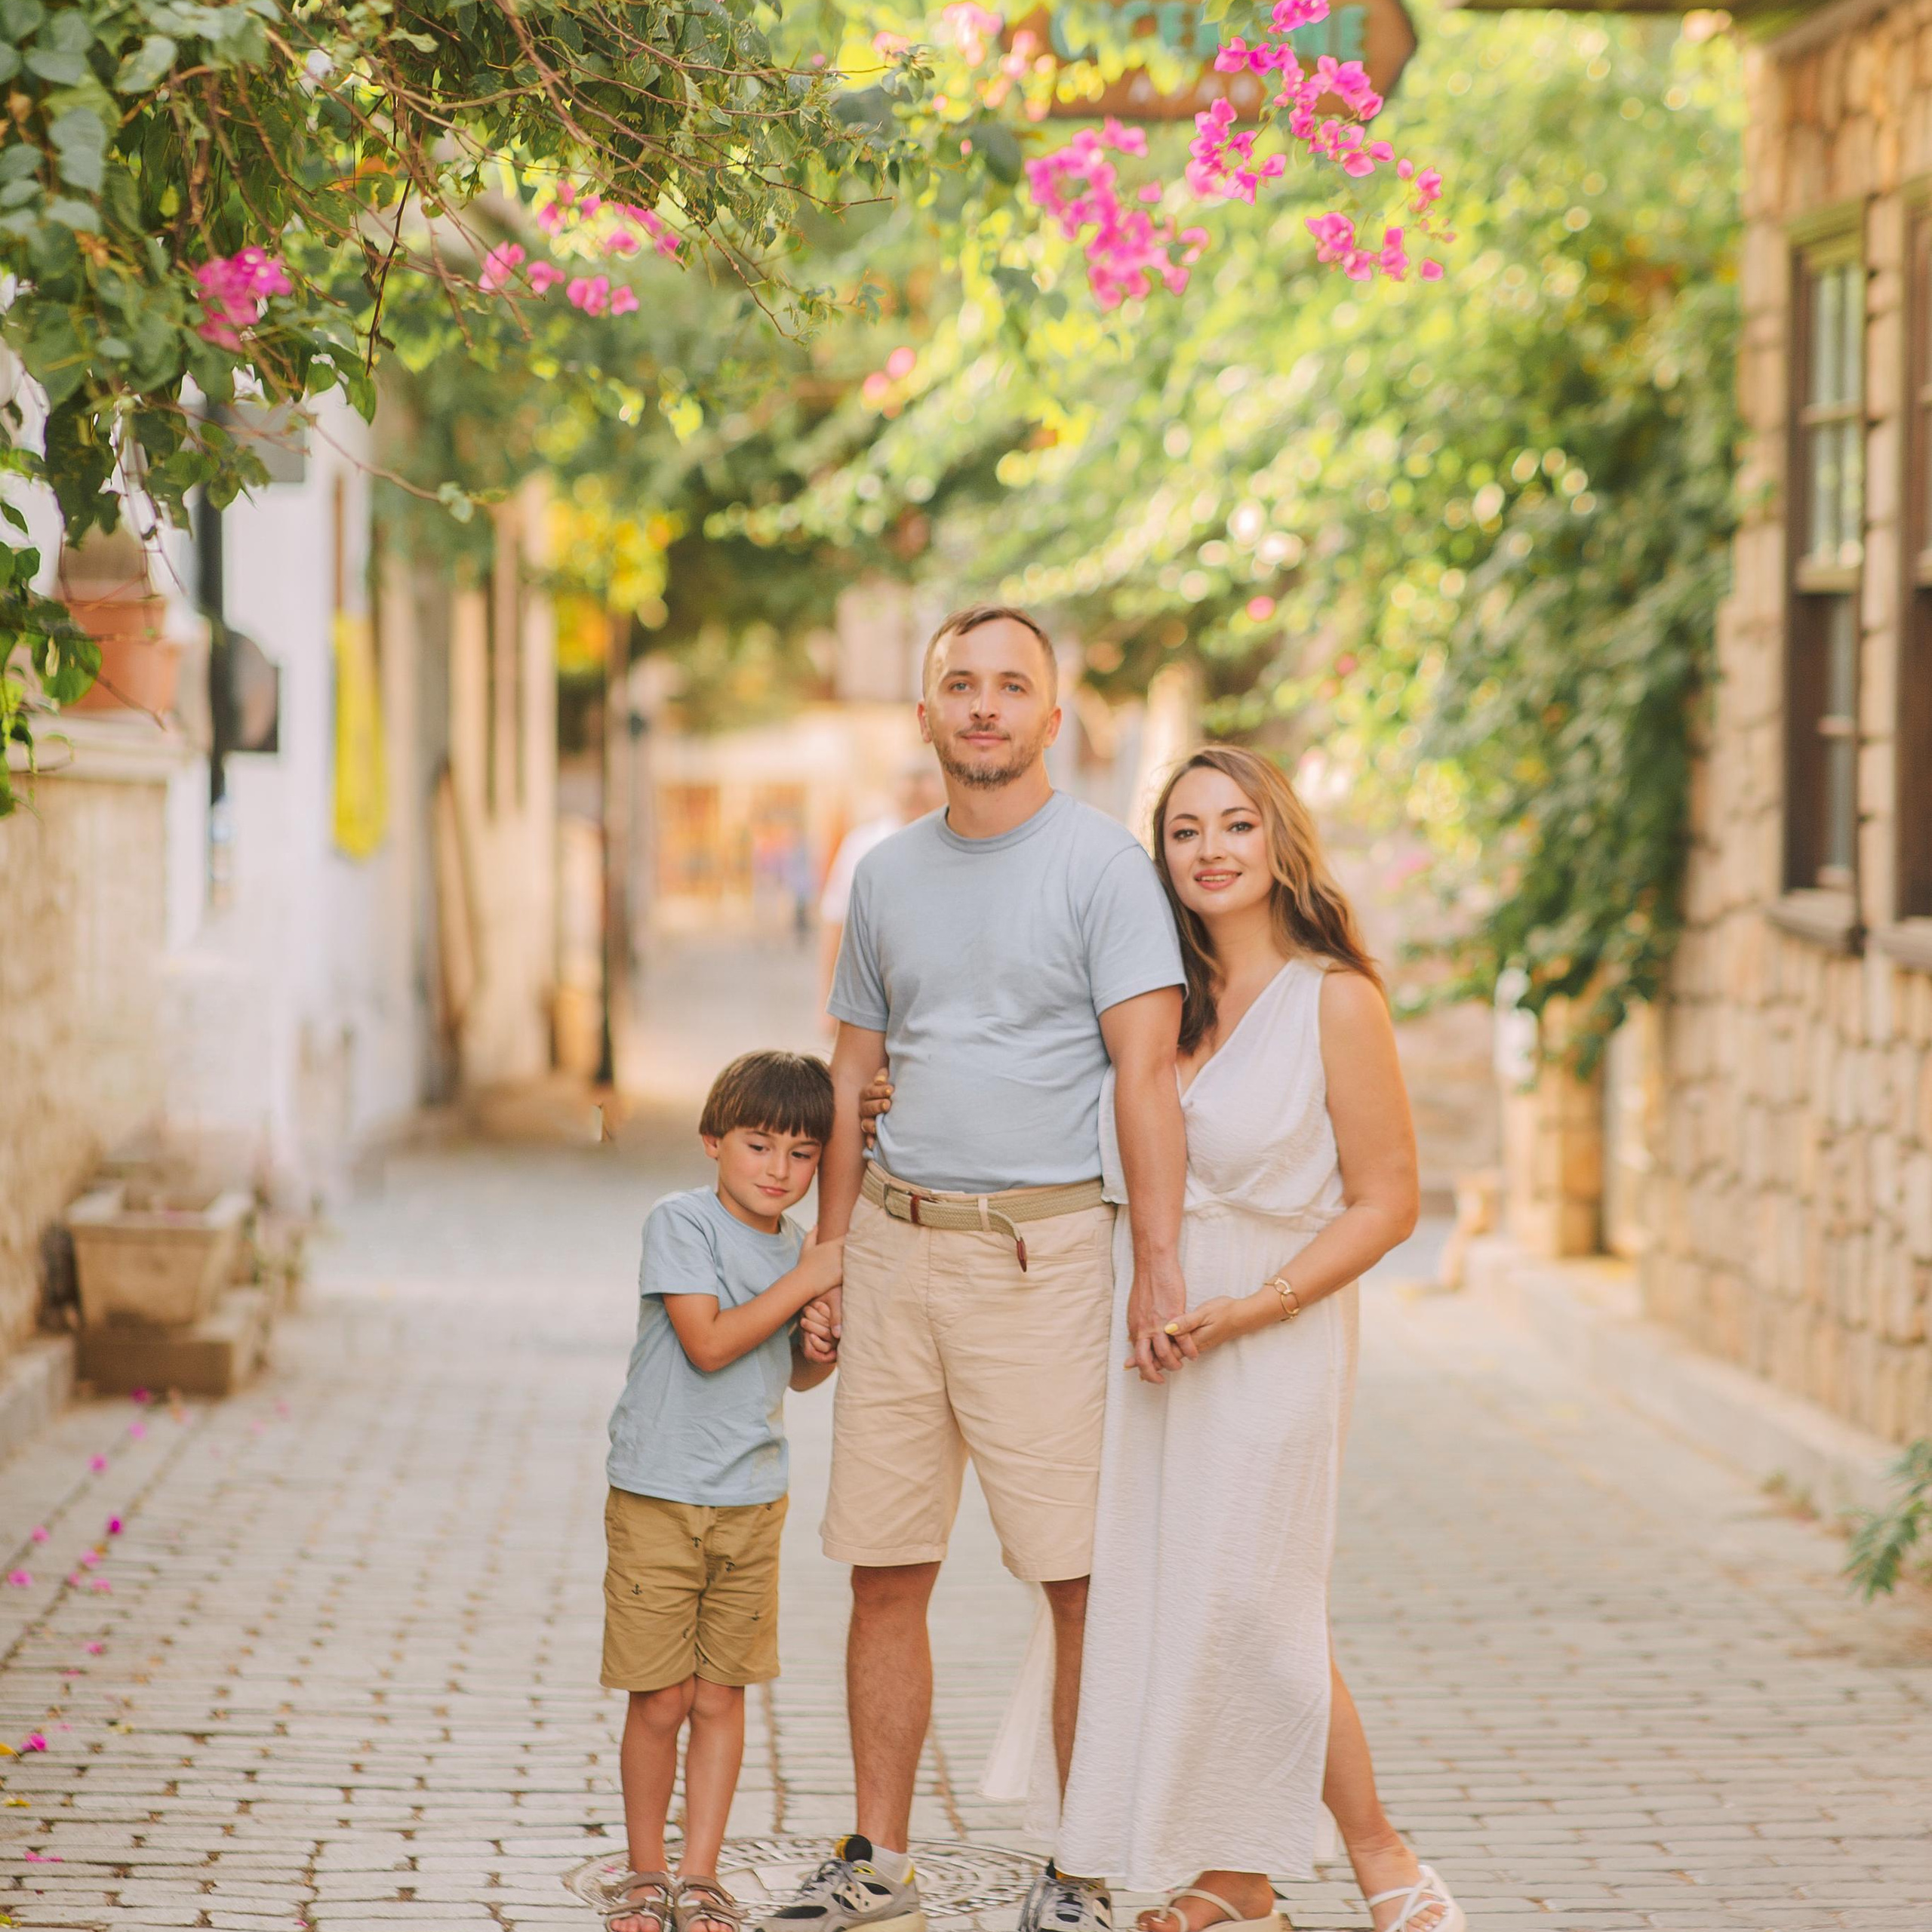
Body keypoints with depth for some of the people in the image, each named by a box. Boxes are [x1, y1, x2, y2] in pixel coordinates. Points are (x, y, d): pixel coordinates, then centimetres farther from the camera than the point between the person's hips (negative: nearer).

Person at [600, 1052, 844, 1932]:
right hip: (658, 1500, -5)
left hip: (752, 1503, 5)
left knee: (720, 1696, 7)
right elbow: (708, 1342, -20)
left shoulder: (798, 1245, 7)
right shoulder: (680, 1222, -10)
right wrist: (805, 1282, -16)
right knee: (659, 1699, 0)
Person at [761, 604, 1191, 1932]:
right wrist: (829, 1260, 15)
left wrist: (1159, 1264, -18)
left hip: (1040, 1246, -5)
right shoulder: (887, 876, 14)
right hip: (898, 1242, 5)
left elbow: (1146, 1071, -10)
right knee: (885, 1572, 7)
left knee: (1086, 1573, -5)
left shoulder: (1102, 863, -3)